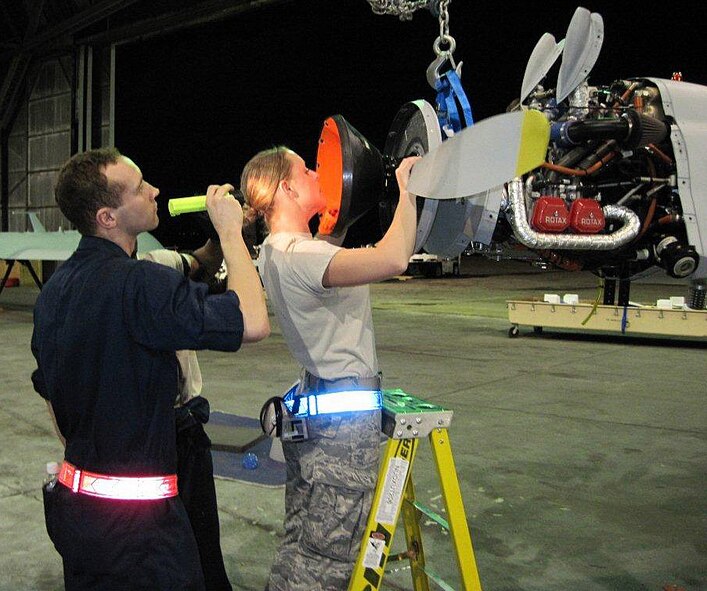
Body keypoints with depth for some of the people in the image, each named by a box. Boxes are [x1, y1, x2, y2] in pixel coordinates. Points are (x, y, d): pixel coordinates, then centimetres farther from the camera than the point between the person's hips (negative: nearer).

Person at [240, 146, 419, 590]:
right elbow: (393, 259, -35)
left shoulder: (280, 250, 10)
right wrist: (406, 188, -20)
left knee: (302, 546, 19)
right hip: (345, 418, -10)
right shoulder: (295, 255, -21)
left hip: (315, 404, 10)